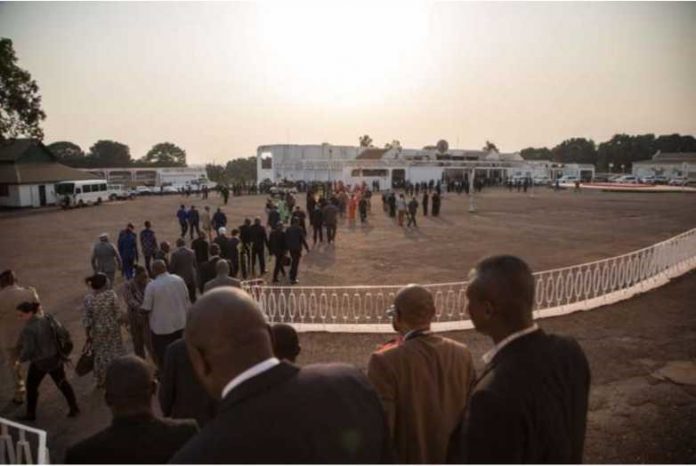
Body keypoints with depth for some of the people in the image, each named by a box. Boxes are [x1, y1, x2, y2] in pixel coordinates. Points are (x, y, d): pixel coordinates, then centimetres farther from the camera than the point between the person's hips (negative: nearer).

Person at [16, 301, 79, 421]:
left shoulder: (28, 329, -25)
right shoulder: (47, 319, -6)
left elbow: (28, 349, -23)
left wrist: (21, 359, -4)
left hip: (40, 362, -6)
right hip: (55, 358, 6)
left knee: (31, 387, 18)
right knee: (62, 383, 18)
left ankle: (31, 414, 32)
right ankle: (74, 408, 25)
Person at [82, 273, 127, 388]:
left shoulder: (89, 300, -11)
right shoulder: (111, 294, -19)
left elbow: (86, 319, -8)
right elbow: (118, 312, -14)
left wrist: (88, 334, 2)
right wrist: (124, 320, 4)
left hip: (98, 331, 2)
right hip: (112, 329, -2)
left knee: (101, 355, 18)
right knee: (115, 353, 14)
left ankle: (101, 381, 32)